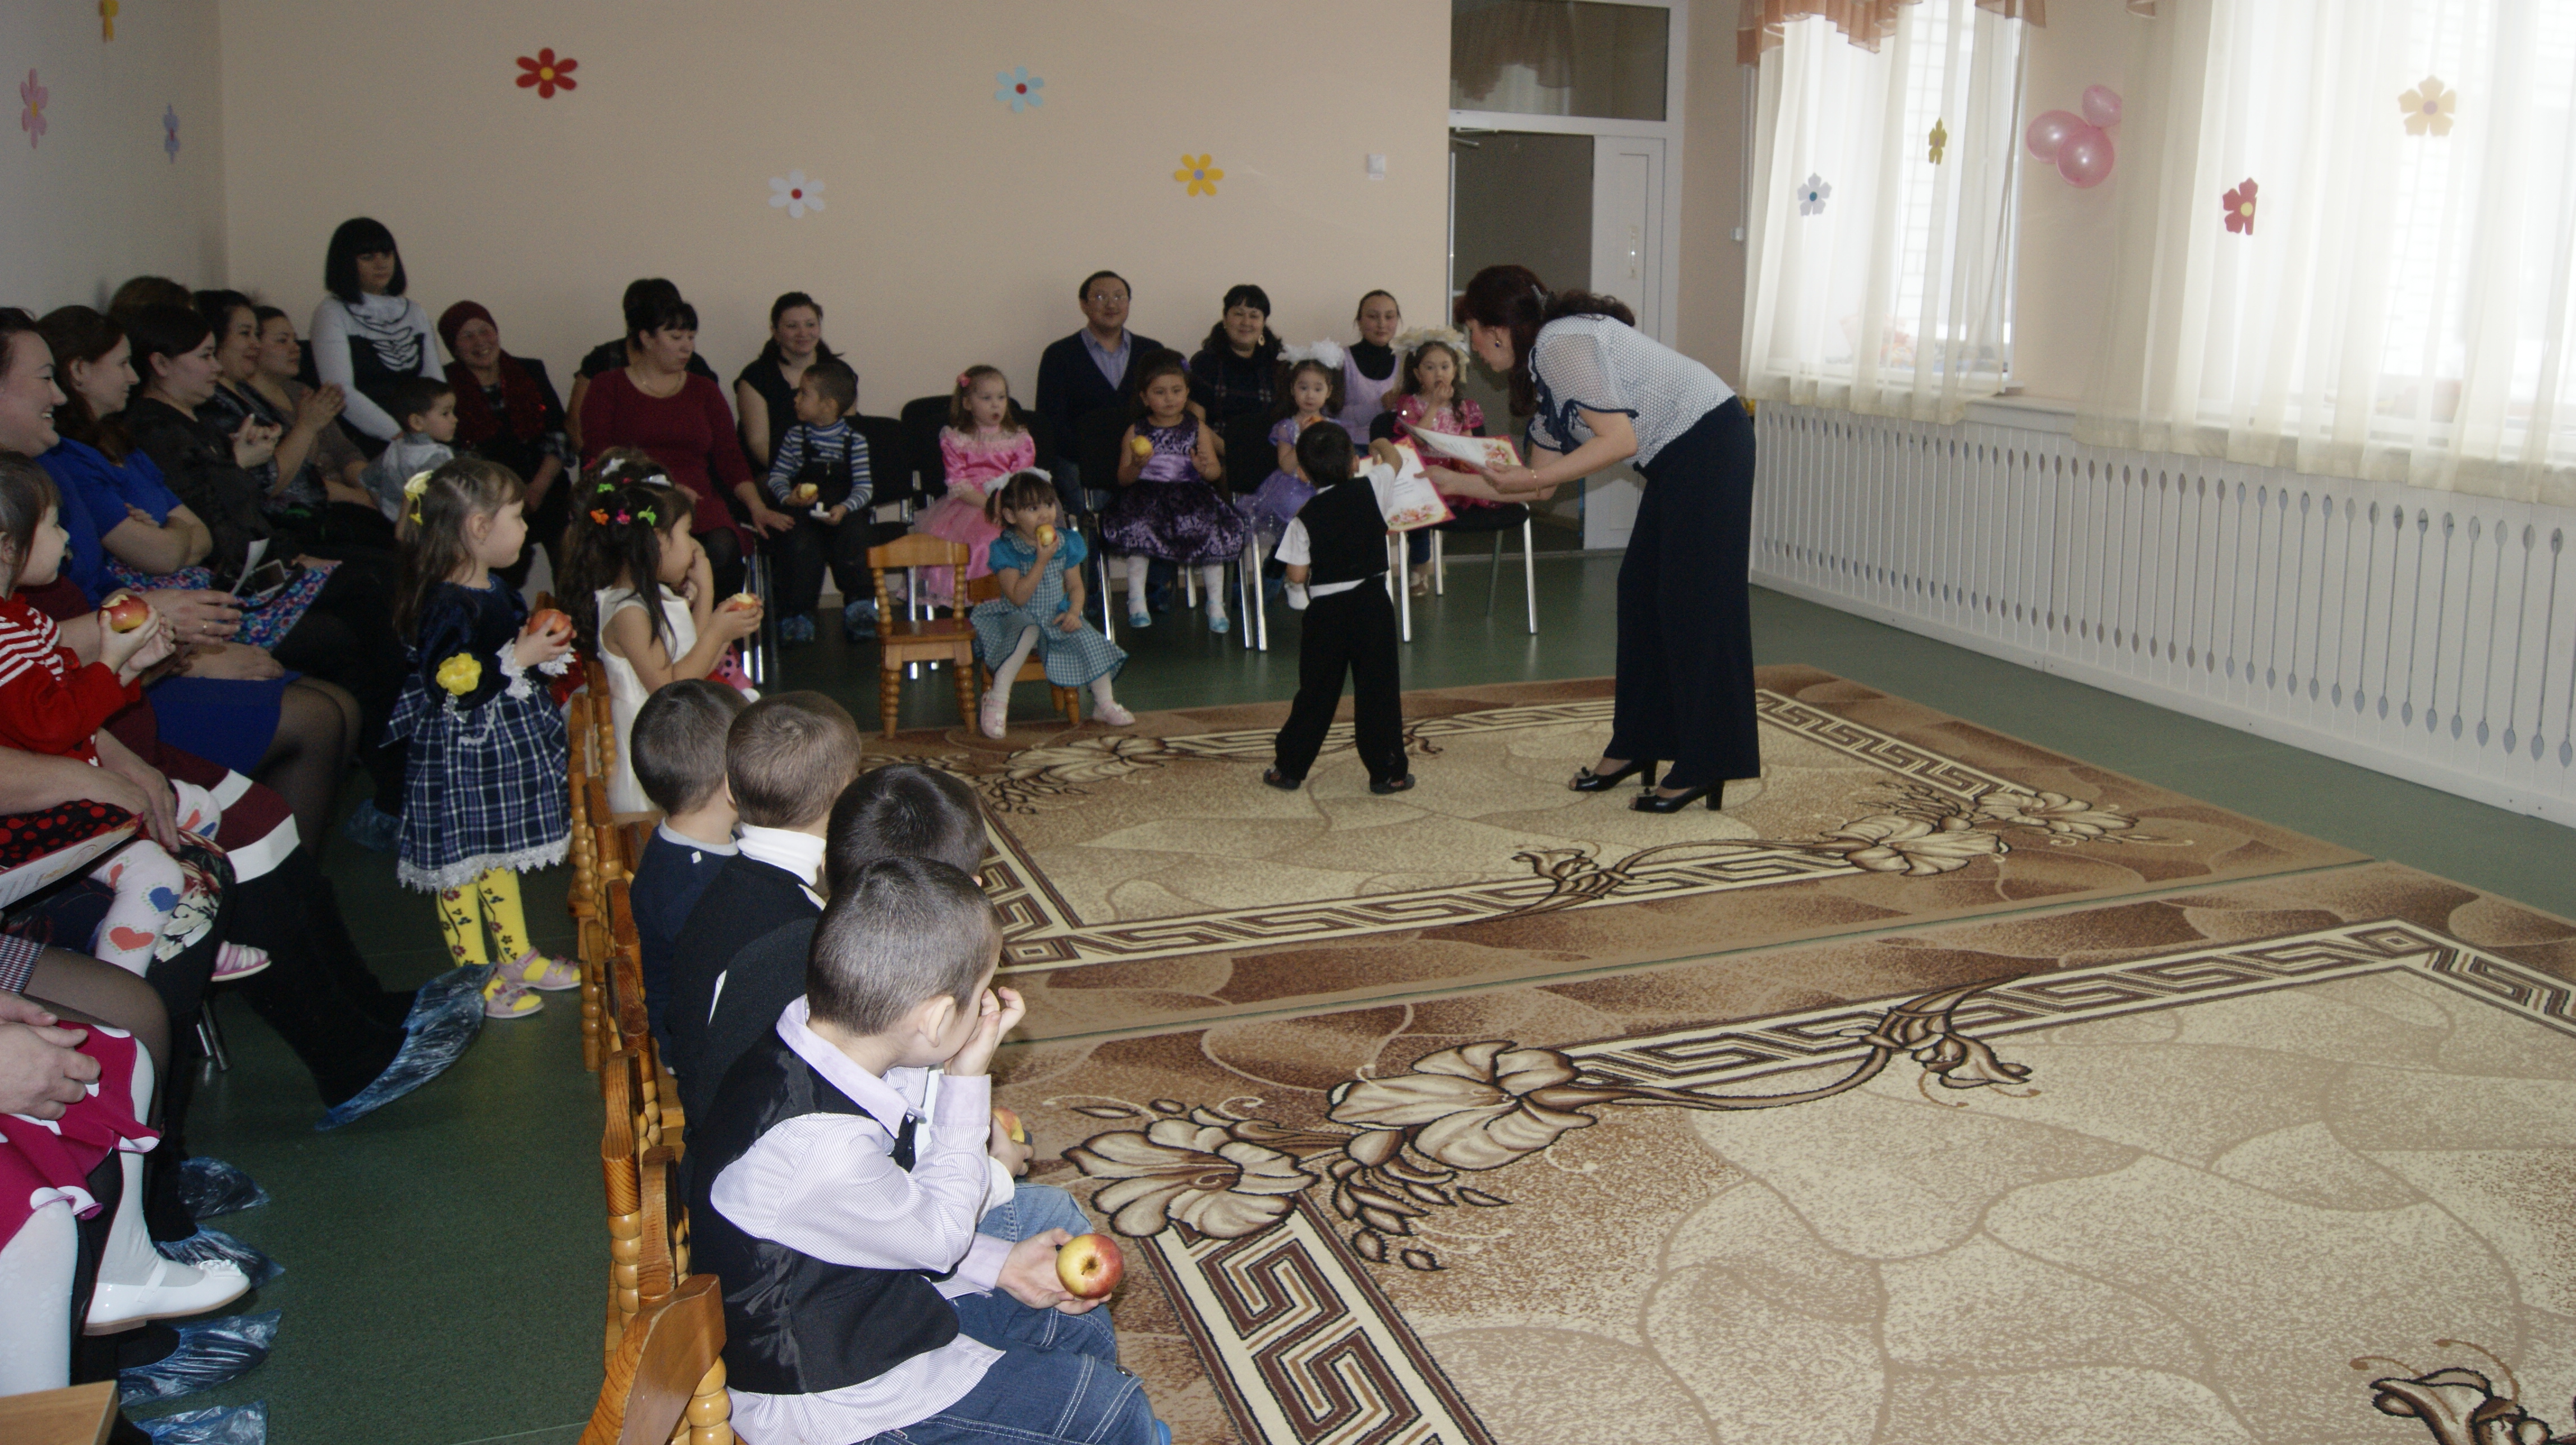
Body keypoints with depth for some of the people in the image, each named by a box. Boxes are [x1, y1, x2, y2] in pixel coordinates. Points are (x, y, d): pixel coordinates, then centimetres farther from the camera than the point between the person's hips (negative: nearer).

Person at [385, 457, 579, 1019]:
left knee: (500, 858, 23)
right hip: (460, 756, -10)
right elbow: (453, 687, -30)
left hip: (506, 750, 10)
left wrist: (543, 646, 11)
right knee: (461, 868, 6)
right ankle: (475, 977, 19)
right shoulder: (446, 607, -25)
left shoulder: (497, 591, 6)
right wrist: (520, 657, -27)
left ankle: (517, 956, 37)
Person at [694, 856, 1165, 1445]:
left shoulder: (821, 1035, -9)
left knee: (1083, 1328, 17)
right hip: (825, 1390, -9)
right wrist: (969, 1083, -17)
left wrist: (1001, 1264, 3)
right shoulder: (824, 1152, -38)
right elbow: (939, 1236, -18)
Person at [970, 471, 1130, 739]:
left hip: (1057, 616, 4)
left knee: (1088, 638, -20)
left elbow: (1076, 586, 8)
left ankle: (1105, 703, -2)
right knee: (1027, 632, -37)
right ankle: (998, 698, -28)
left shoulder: (1068, 543, 2)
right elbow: (1018, 597, -20)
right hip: (1018, 616, -4)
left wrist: (1074, 612, -13)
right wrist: (1042, 561, -25)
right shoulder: (1004, 549, -12)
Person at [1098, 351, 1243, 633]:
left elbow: (1216, 471, 3)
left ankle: (1216, 603, -10)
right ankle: (1137, 601, -16)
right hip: (1146, 497, 0)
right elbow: (1123, 479, 5)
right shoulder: (1135, 433, 8)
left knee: (1211, 531, -27)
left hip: (1191, 496, 0)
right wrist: (1136, 466, -17)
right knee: (1137, 527, -31)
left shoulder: (1198, 429, 9)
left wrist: (1205, 467, -21)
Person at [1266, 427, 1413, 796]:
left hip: (1326, 612, 0)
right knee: (1379, 689, 6)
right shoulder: (1370, 489, -5)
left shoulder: (1306, 519, -7)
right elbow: (1394, 460, 16)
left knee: (1316, 692, 10)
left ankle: (1289, 768, 17)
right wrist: (1380, 444, 35)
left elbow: (1297, 576, -7)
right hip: (1372, 605, 0)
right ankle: (1387, 772, 10)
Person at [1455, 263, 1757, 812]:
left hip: (1711, 439, -10)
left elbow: (1620, 440, -25)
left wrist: (1532, 479, -22)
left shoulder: (1560, 344, -18)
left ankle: (1704, 767, -1)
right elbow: (1541, 481, 15)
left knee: (1695, 601, -7)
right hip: (1678, 458, 10)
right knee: (1641, 593, 11)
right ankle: (1636, 745, 19)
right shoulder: (1542, 364, 13)